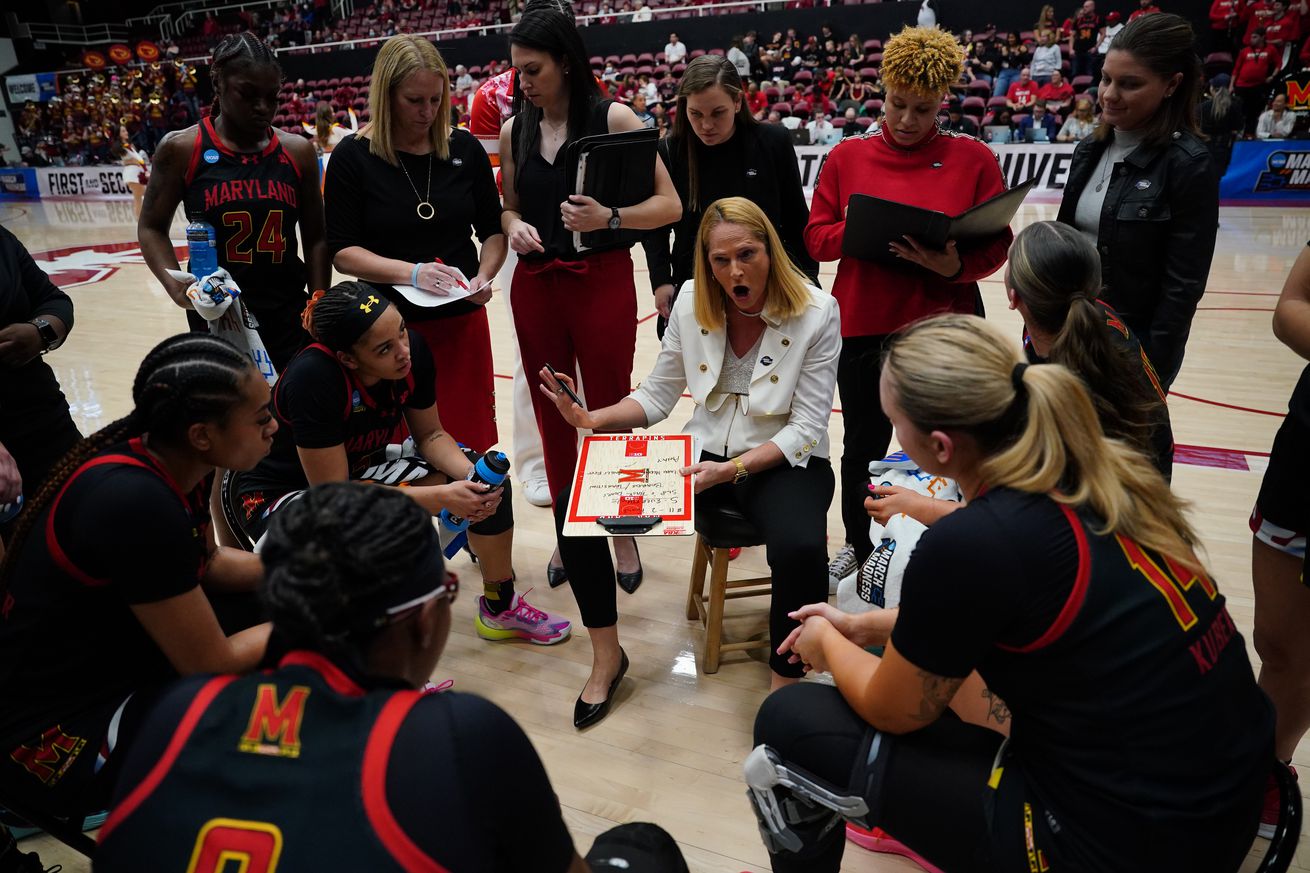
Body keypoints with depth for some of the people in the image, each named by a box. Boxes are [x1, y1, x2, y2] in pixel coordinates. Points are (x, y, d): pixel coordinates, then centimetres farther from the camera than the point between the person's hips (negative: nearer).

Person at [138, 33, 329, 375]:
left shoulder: (297, 152, 3)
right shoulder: (182, 149, -2)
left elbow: (315, 240, 7)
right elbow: (152, 228, 5)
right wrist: (175, 285, -13)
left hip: (289, 318, 2)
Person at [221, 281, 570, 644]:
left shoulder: (412, 349, -19)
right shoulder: (313, 378, -35)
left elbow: (431, 434, -4)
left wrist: (472, 476, -24)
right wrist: (439, 498, -33)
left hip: (358, 469, 6)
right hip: (274, 492, -6)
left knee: (489, 484, -7)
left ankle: (501, 608, 14)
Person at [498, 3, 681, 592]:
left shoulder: (612, 118, -5)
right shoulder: (514, 131, 8)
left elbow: (669, 204, -9)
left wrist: (608, 217, -25)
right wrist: (514, 226, -5)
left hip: (603, 283, -4)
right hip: (535, 288, 4)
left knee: (609, 411, 3)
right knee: (552, 416, 10)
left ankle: (621, 532, 22)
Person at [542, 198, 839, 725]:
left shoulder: (816, 313, -12)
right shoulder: (692, 301, -2)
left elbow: (806, 428, -13)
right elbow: (657, 396, 4)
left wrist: (732, 470, -27)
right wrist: (592, 419, -15)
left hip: (783, 462, -3)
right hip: (704, 452, 4)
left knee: (800, 549, -38)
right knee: (577, 505, -12)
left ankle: (785, 686, -10)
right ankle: (606, 657, 6)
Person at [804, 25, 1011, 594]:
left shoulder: (974, 158, 0)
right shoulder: (847, 156, 3)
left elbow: (996, 246, -1)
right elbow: (817, 239, 2)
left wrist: (956, 265, -21)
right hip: (864, 327, 1)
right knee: (863, 444, 14)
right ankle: (857, 543, 36)